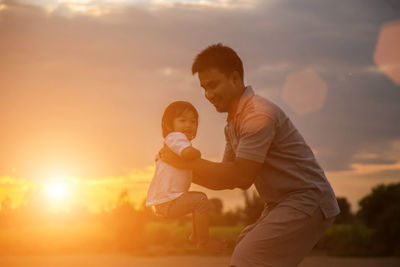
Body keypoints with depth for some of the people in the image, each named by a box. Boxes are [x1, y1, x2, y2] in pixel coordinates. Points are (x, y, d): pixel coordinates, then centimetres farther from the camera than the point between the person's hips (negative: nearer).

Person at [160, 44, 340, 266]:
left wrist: (189, 162, -17)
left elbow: (241, 178, -23)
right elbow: (228, 179, 18)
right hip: (283, 204, 10)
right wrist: (184, 172, 5)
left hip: (306, 200, -10)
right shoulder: (233, 124, 13)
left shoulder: (259, 115, -19)